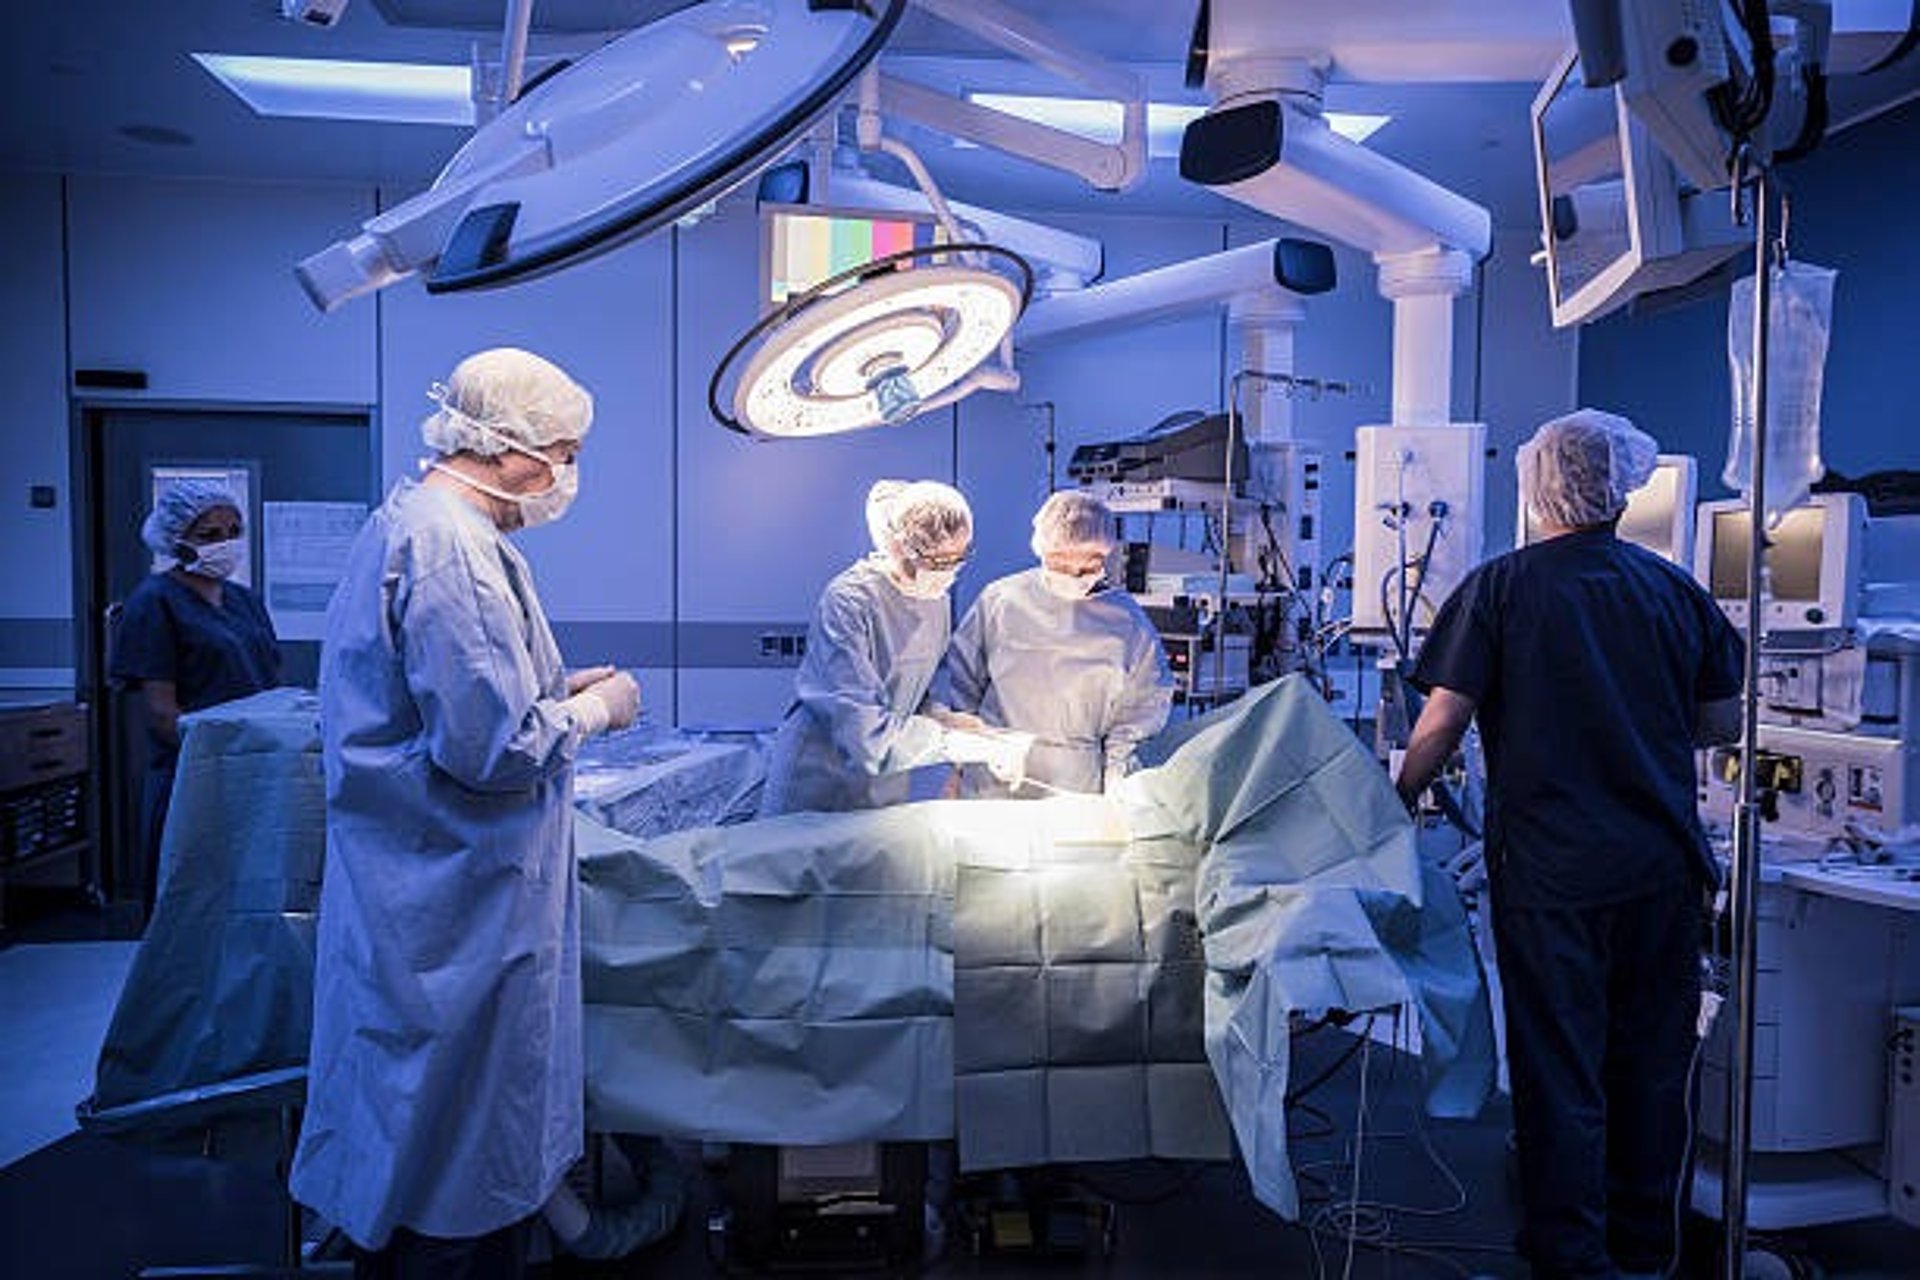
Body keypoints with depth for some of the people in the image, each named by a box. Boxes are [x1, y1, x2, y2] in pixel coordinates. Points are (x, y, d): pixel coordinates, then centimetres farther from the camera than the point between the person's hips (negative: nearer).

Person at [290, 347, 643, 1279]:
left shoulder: (405, 521, 13)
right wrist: (593, 710, -10)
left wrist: (556, 689, 11)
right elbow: (495, 748, -27)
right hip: (454, 915, -10)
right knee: (462, 1172, 5)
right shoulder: (452, 547, -22)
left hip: (413, 895, 10)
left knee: (411, 1140, 22)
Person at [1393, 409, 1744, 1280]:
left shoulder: (1501, 587, -6)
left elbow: (1441, 724, -11)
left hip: (1550, 871, -4)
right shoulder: (1676, 589, 4)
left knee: (1560, 1070, 5)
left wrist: (1399, 799, 4)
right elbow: (1722, 724, 10)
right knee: (1652, 1068, 16)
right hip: (1665, 865, 4)